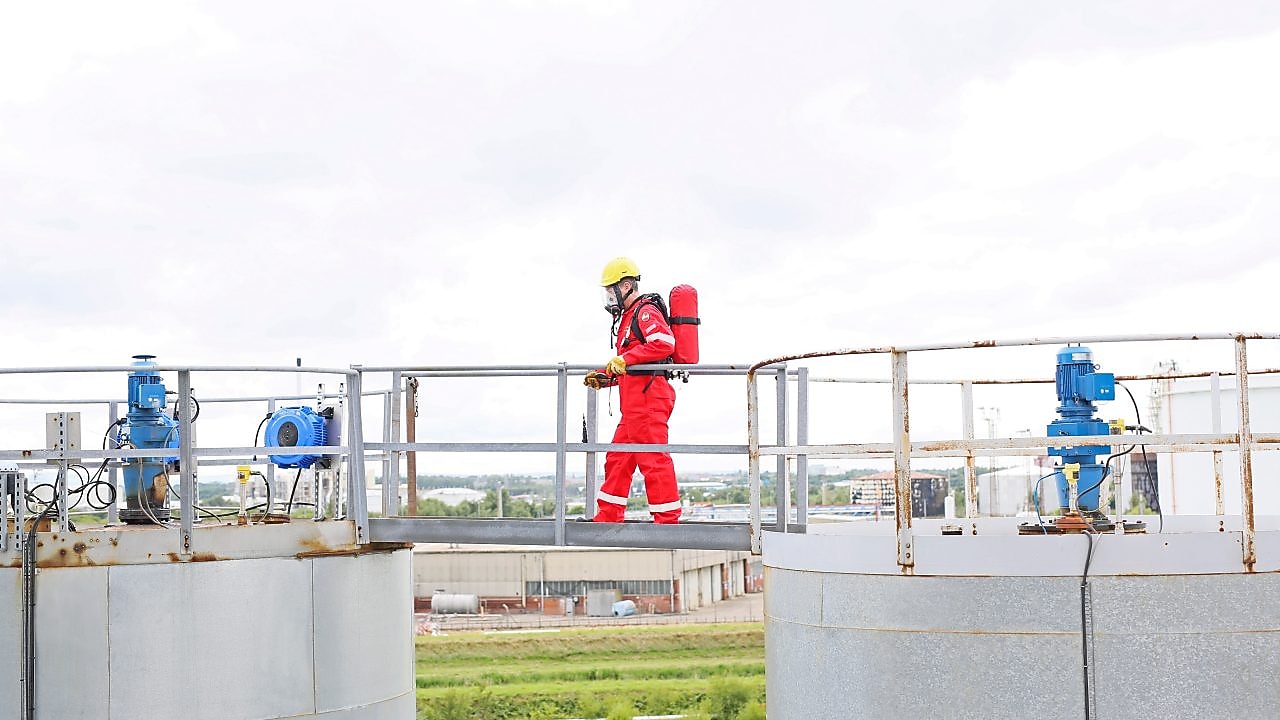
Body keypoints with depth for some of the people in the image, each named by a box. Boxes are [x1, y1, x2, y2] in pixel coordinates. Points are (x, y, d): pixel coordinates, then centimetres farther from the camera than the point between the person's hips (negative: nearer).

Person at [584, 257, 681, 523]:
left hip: (647, 394, -11)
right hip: (635, 400, 11)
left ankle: (667, 518, -9)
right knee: (617, 458, 12)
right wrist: (604, 377, 20)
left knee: (652, 457, -11)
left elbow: (664, 343, -23)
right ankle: (608, 516, 17)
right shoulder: (628, 316, 26)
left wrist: (624, 359, -21)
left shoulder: (645, 311, -6)